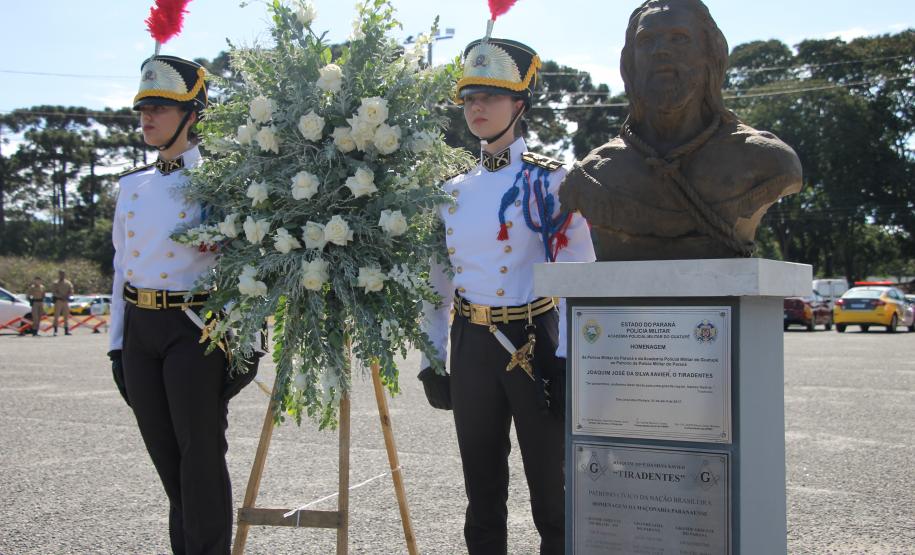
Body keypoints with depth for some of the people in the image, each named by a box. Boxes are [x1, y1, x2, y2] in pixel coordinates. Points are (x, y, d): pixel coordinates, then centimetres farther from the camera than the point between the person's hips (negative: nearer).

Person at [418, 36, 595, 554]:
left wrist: (569, 364, -15)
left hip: (536, 344, -4)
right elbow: (438, 282, 14)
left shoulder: (550, 181, -5)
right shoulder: (455, 190, 10)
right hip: (472, 350, 5)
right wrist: (431, 361, 9)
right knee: (483, 493, 13)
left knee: (550, 492, 4)